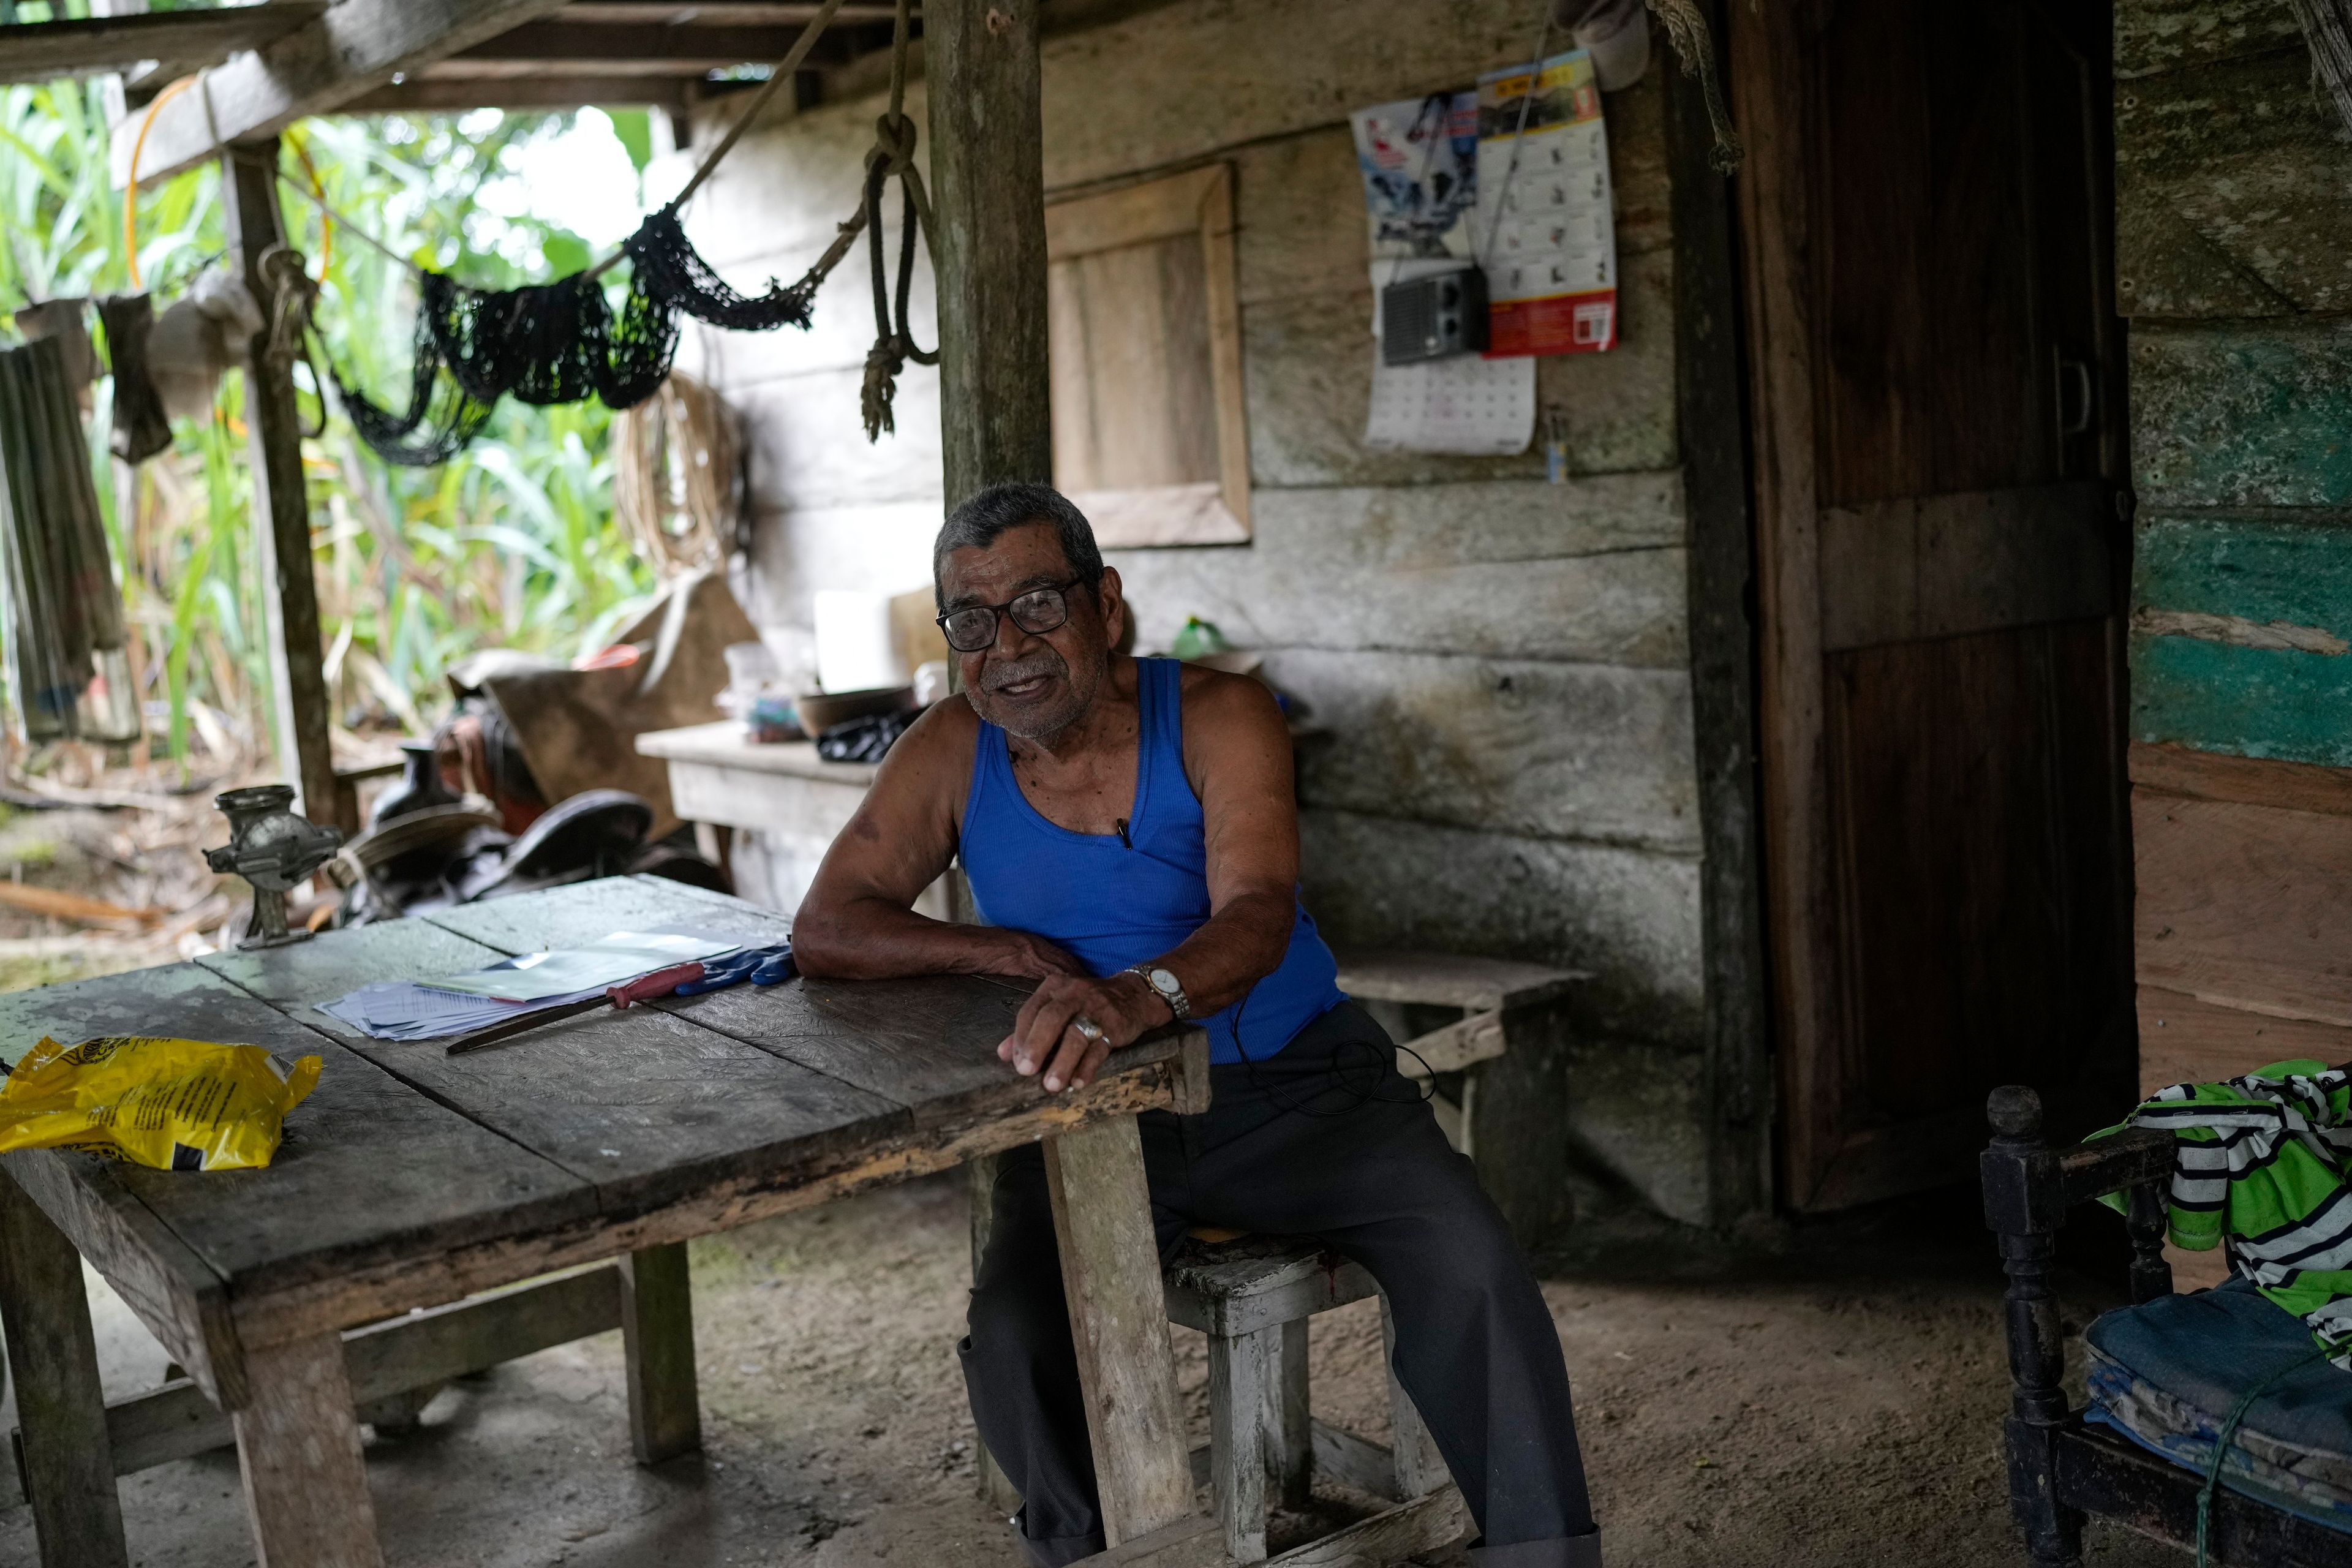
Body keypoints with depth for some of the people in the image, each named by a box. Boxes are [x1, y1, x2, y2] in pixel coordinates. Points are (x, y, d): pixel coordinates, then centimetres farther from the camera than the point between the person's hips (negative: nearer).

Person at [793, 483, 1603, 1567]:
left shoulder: (1219, 718, -10)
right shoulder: (951, 756, -2)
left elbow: (1257, 917, -26)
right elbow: (824, 931, -2)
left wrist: (1139, 996, -48)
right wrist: (1007, 952, -16)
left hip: (1290, 1087, -1)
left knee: (1470, 1269, -24)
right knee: (1014, 1334, -24)